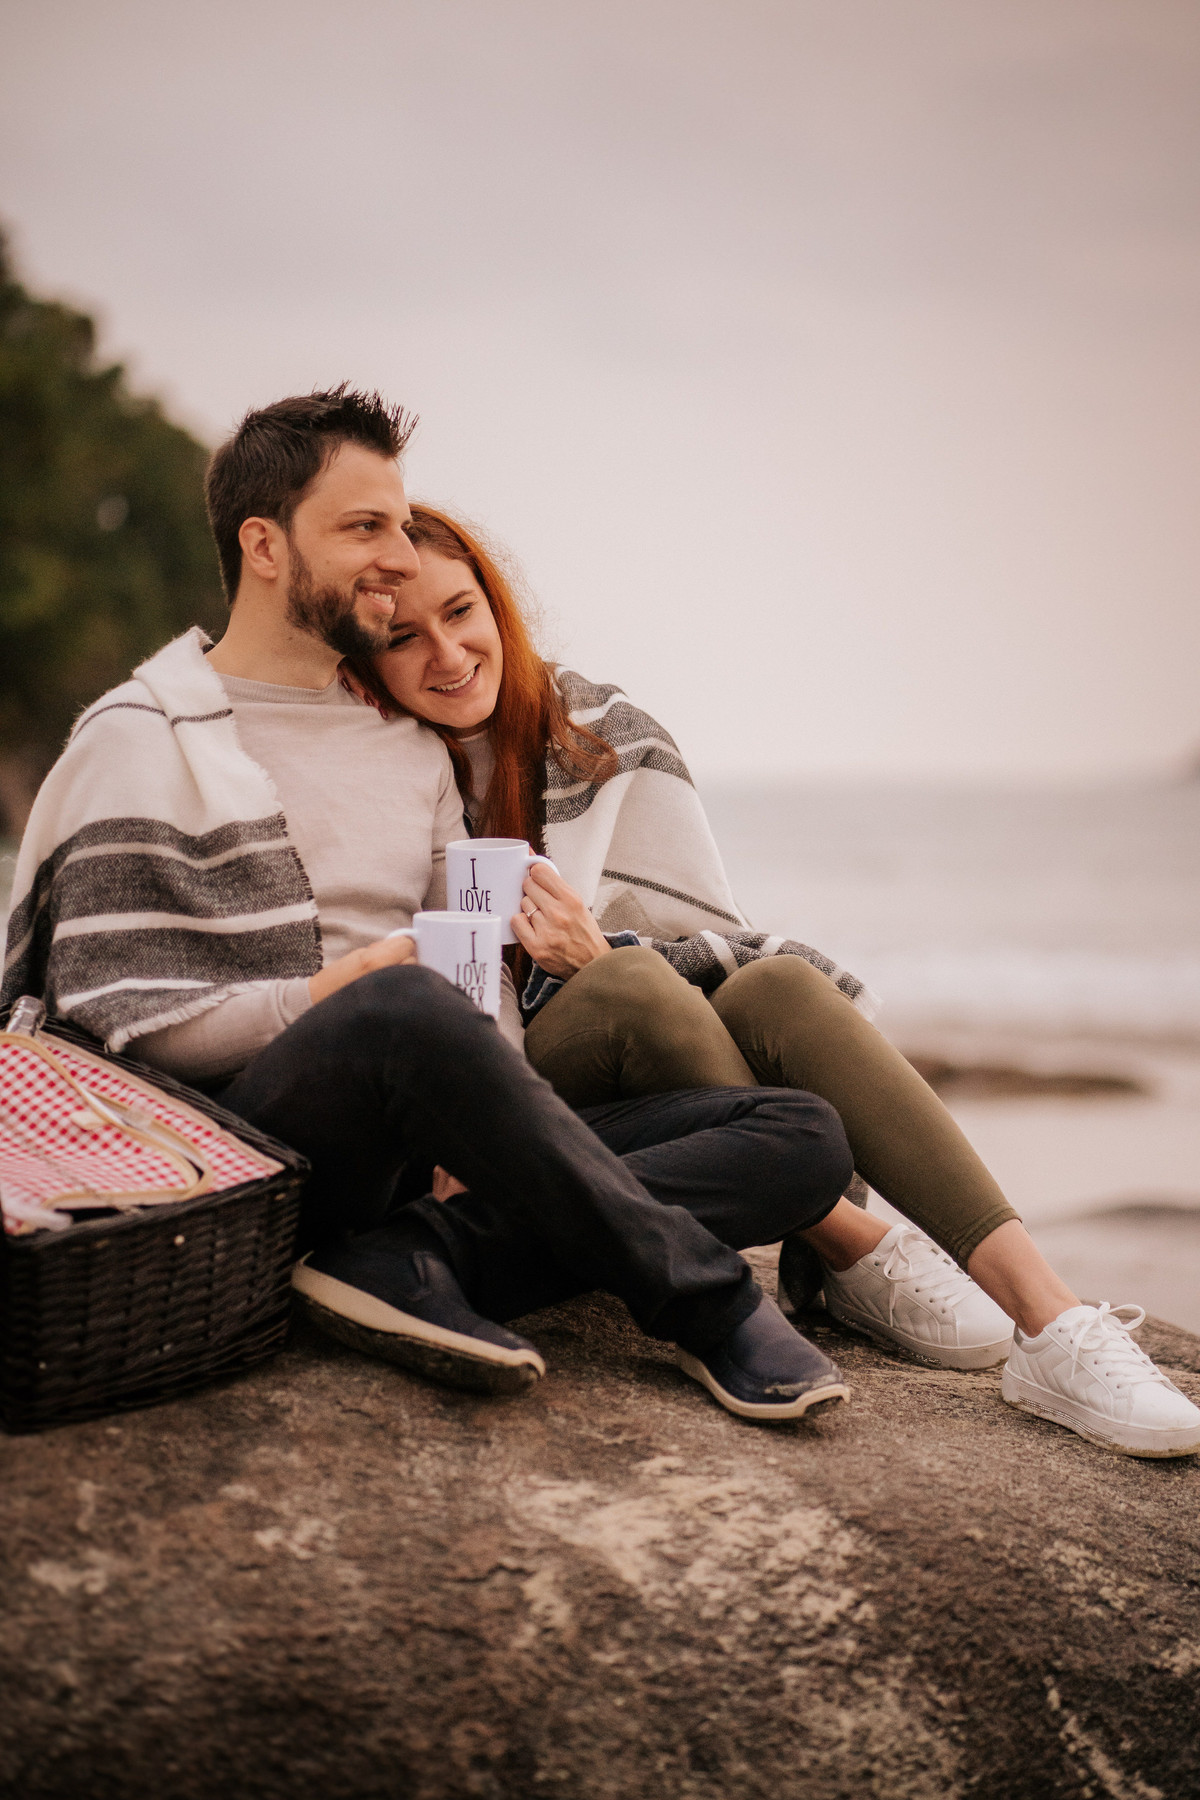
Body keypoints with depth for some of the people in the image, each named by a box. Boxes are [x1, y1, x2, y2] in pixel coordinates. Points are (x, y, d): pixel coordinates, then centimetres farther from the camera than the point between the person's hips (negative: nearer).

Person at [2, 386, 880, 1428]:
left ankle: (413, 1260, -28)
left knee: (807, 1139, -10)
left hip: (419, 1153, 7)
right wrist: (325, 997, -18)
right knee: (401, 1009, -41)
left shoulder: (410, 746, 22)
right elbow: (110, 1016, -8)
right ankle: (703, 1300, -26)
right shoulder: (144, 740, 2)